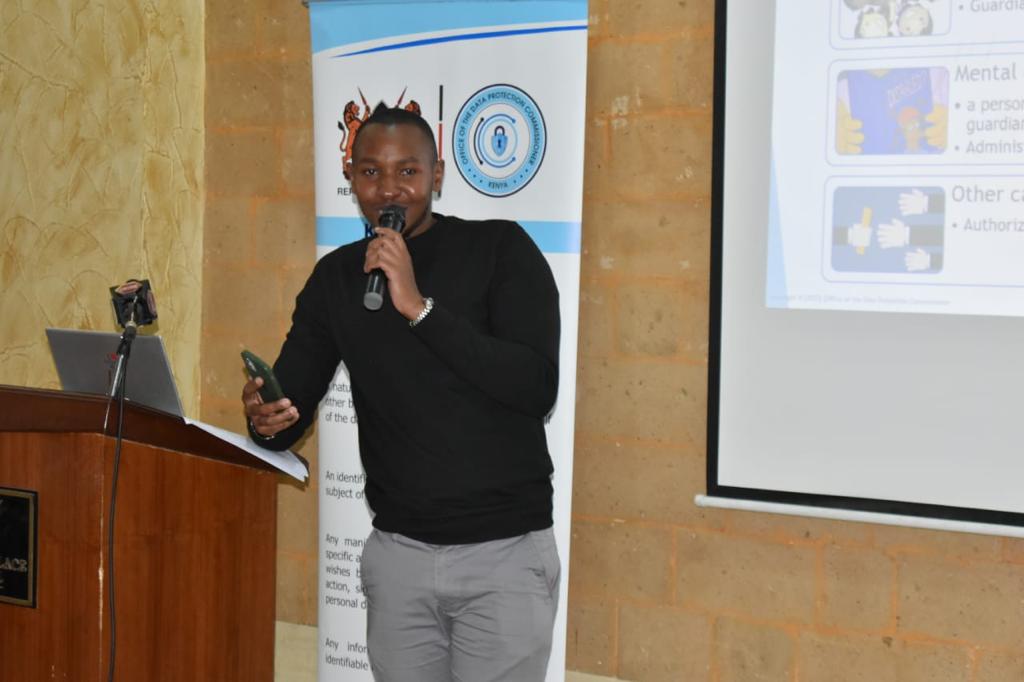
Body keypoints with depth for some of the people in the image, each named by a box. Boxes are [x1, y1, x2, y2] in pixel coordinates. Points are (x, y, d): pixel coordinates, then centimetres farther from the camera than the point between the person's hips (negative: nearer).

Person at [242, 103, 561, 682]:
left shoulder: (501, 250, -7)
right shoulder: (336, 277, 6)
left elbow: (536, 388, -18)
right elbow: (290, 405, 5)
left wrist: (420, 306, -22)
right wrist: (267, 420, -19)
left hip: (505, 552, -3)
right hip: (398, 553, 4)